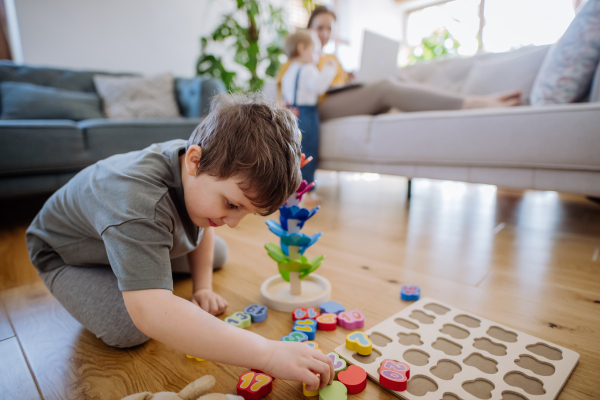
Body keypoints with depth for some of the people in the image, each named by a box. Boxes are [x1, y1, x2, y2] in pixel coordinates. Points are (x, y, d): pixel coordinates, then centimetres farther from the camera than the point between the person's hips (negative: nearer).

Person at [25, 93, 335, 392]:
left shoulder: (211, 171, -23)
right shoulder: (137, 199, -48)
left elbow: (203, 228, -2)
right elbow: (150, 312, -56)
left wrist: (202, 287, -8)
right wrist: (268, 354, -58)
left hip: (141, 238, 6)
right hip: (65, 254, -5)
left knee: (217, 252, 2)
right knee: (131, 328, -27)